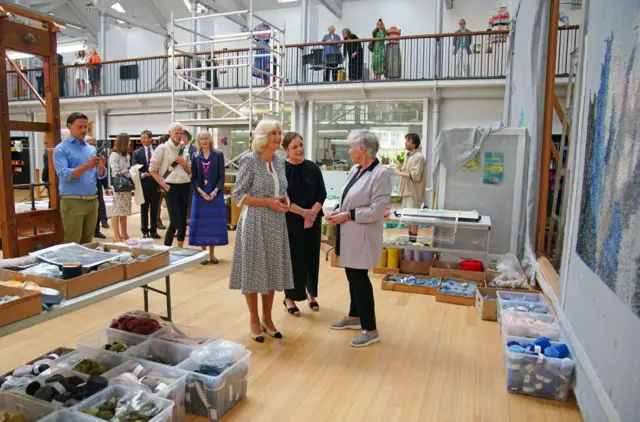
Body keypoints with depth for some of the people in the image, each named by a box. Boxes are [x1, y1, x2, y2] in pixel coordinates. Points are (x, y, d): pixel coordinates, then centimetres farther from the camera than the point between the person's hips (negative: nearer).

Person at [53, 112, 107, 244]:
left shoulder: (91, 149, 14)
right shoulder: (61, 148, -2)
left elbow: (100, 175, 9)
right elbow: (63, 175, -15)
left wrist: (101, 167, -13)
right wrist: (87, 166, -25)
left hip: (92, 201, 5)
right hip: (72, 201, -5)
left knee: (87, 242, 11)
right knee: (73, 244, -3)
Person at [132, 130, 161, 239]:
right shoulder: (137, 152, 2)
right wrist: (141, 174, -20)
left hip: (156, 183, 1)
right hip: (144, 183, -1)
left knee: (155, 209, 9)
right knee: (144, 209, 7)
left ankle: (154, 231, 19)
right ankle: (145, 231, 16)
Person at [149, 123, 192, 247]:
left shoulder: (185, 150, 12)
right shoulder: (162, 148, -3)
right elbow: (152, 169, -2)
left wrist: (183, 164, -3)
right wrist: (163, 184, -10)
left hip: (185, 186, 5)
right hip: (171, 187, -5)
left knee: (183, 220, 9)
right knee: (175, 221, -9)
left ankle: (180, 249, 21)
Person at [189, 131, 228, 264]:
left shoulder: (218, 155, 2)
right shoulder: (195, 157, 7)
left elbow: (221, 176, -2)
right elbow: (193, 178, 3)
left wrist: (215, 191, -15)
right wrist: (201, 192, -13)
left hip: (215, 194, -1)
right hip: (200, 194, 1)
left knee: (214, 222, 2)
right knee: (201, 222, 2)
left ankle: (212, 254, 12)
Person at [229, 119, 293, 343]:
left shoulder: (279, 161, 8)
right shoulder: (250, 160, -11)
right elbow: (238, 196, -12)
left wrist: (285, 199, -3)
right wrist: (268, 202, -19)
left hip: (276, 223, 6)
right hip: (255, 223, -6)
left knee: (272, 271, 12)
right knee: (254, 271, 3)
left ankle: (267, 318, 27)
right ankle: (254, 321, 19)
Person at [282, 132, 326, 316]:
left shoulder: (313, 167, 4)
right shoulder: (281, 169, -8)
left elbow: (322, 193, 3)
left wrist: (312, 213, -11)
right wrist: (303, 212, -14)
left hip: (313, 220, 4)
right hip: (291, 221, -4)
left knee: (312, 257, 10)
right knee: (293, 258, 1)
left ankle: (311, 292, 29)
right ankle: (289, 297, 17)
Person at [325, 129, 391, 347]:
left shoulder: (380, 174, -17)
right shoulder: (354, 170, 8)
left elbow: (376, 211, -20)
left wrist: (347, 215, -17)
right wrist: (337, 210, -2)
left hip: (362, 236, -8)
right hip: (350, 234, 8)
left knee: (359, 278, -1)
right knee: (352, 276, 18)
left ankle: (370, 330, 13)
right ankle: (354, 317, 36)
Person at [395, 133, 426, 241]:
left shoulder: (419, 157, -15)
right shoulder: (409, 155, 15)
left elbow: (415, 176, -21)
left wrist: (400, 173, -16)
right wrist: (401, 168, 6)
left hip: (414, 192, -10)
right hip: (408, 191, 10)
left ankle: (413, 240, 0)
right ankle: (409, 238, 25)